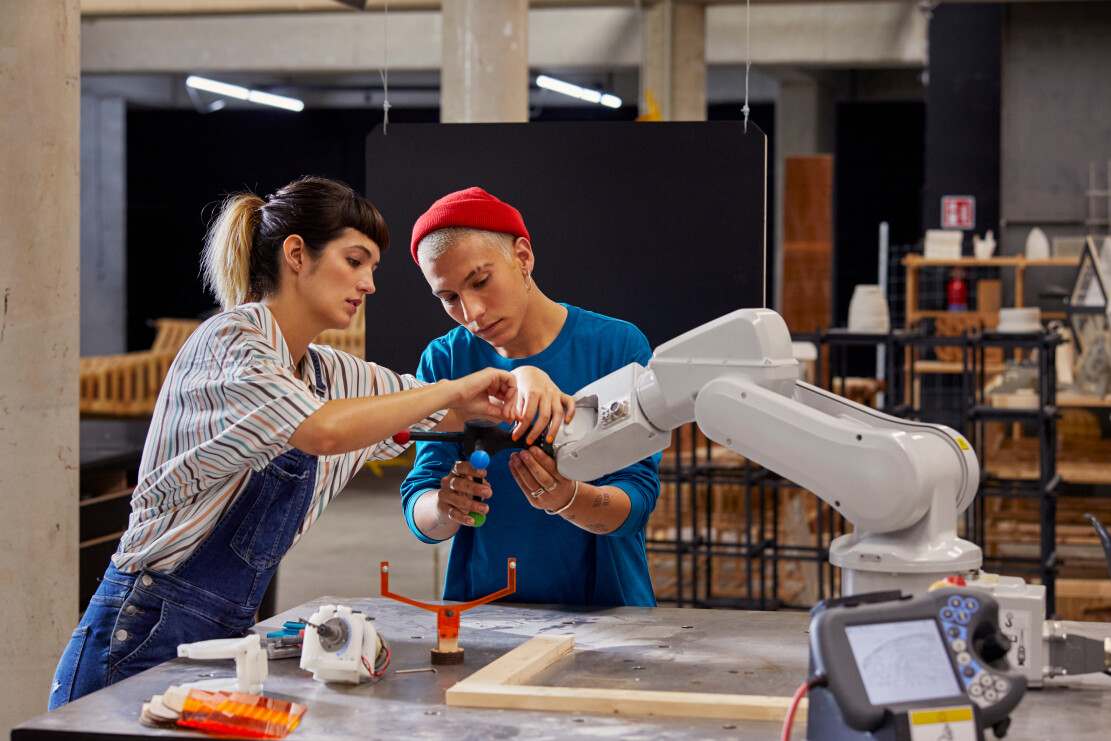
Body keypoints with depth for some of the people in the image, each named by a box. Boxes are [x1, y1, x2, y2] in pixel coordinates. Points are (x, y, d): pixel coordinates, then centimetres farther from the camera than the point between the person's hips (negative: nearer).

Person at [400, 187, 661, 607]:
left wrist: (568, 500, -28)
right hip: (479, 607, 3)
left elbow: (637, 498, -8)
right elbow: (418, 513, -1)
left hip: (604, 603, -3)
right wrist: (445, 508, -23)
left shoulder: (619, 347, -4)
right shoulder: (444, 361, 3)